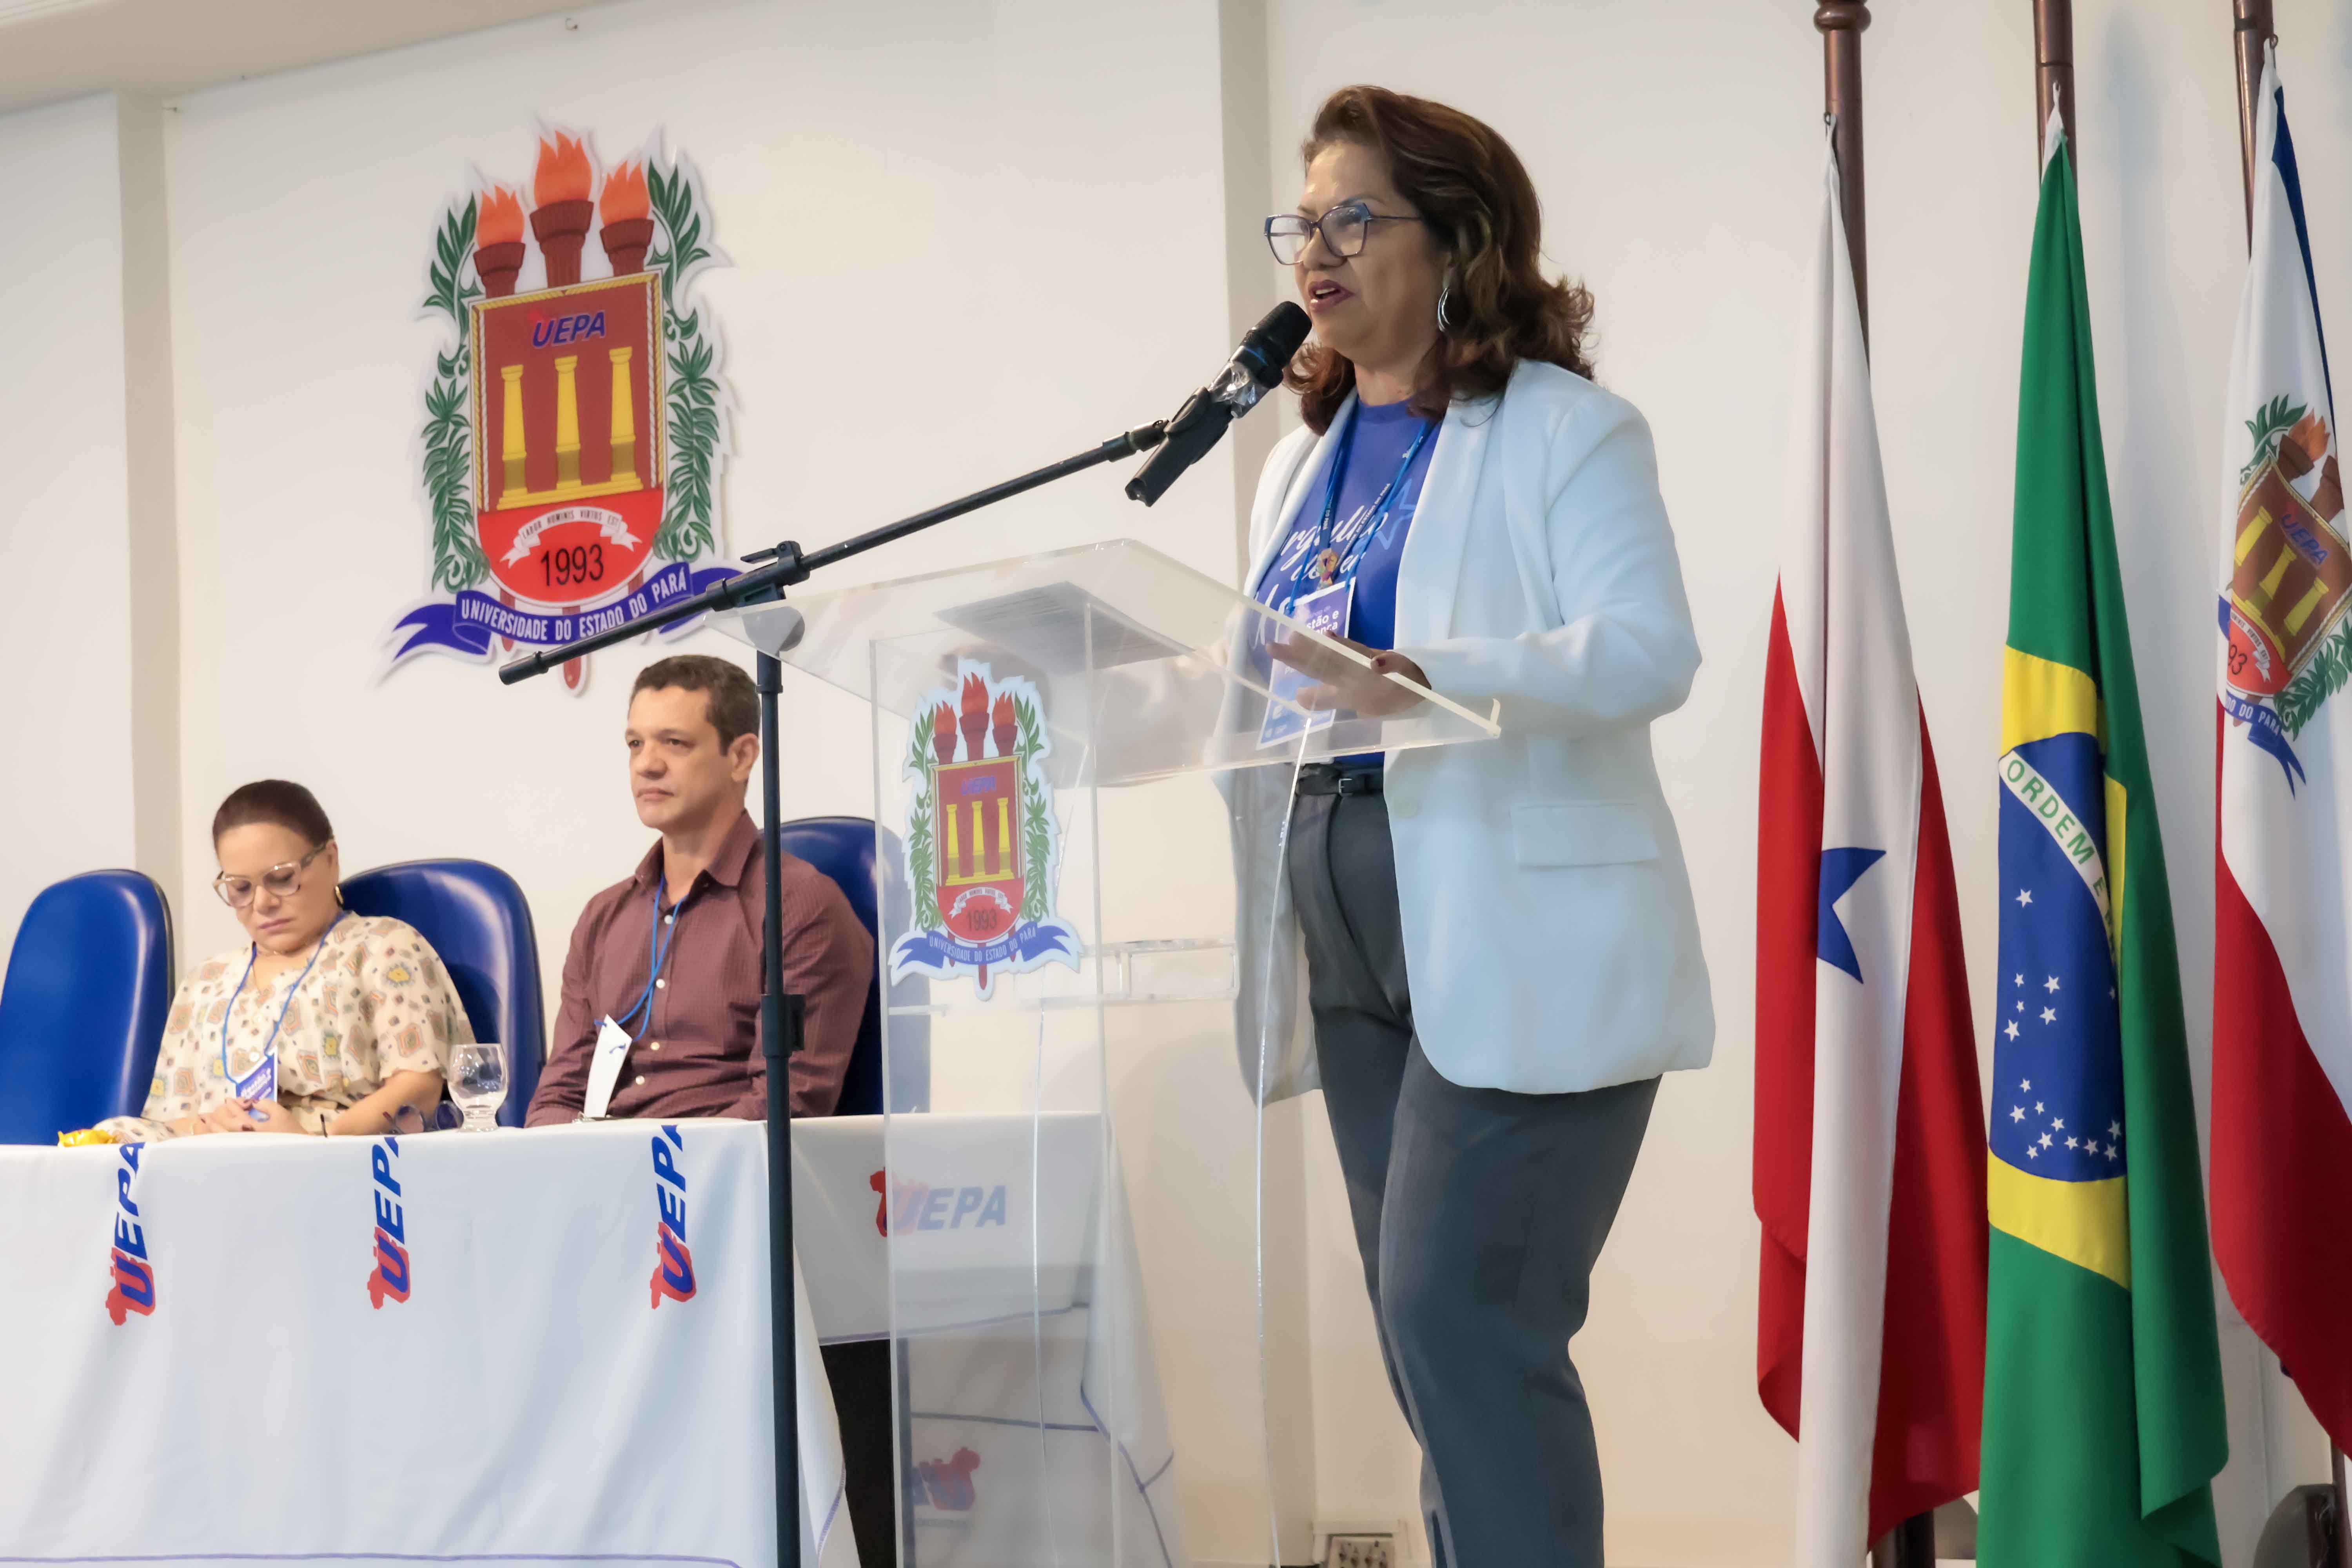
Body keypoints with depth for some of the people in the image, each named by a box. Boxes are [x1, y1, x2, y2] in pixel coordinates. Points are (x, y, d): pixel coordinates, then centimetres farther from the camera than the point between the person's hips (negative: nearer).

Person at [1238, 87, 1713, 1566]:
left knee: (1457, 1307, -13)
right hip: (1357, 957, 7)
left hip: (1524, 955, -7)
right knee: (1429, 1332, 10)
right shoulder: (1307, 462, 18)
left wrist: (1417, 678, -29)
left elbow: (1650, 651, -17)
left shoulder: (1567, 431, -4)